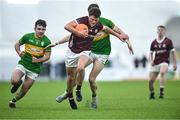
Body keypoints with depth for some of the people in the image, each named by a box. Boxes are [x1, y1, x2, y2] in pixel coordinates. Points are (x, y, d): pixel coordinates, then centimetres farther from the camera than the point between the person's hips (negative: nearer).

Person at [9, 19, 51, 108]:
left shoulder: (47, 41, -7)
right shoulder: (27, 36, -5)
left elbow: (47, 56, -5)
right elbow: (17, 44, 10)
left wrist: (38, 60, -21)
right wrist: (19, 52, -10)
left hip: (35, 68, 0)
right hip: (23, 63, 0)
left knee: (24, 90, 2)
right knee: (14, 80, -26)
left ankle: (13, 101, 31)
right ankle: (18, 83, 11)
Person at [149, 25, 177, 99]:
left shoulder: (168, 41, -2)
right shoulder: (154, 42, 7)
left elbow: (173, 52, 2)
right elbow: (151, 53, 17)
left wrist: (174, 63, -4)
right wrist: (151, 61, -2)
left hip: (164, 62, -4)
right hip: (155, 64, 4)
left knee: (162, 72, -36)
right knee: (151, 80, 0)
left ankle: (161, 91, -37)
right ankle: (151, 94, 27)